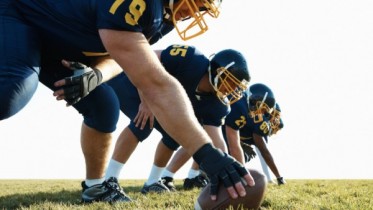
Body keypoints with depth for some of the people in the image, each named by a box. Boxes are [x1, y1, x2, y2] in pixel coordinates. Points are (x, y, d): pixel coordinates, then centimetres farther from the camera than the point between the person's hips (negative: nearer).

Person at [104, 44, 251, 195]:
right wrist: (146, 102, -29)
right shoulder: (189, 59, -33)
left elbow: (216, 140, -17)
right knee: (143, 122, -29)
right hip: (130, 79, -7)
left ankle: (152, 182, 16)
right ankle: (108, 182, -27)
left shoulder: (215, 103, -13)